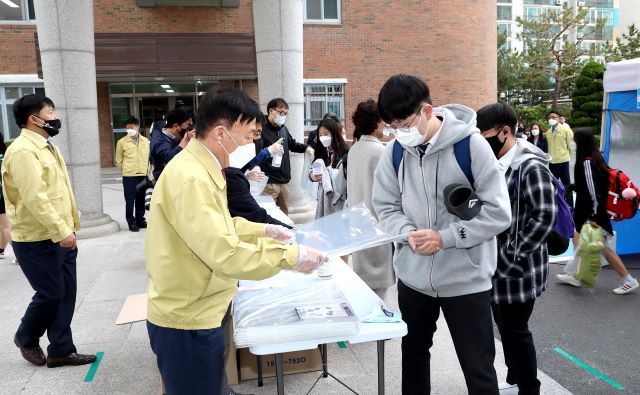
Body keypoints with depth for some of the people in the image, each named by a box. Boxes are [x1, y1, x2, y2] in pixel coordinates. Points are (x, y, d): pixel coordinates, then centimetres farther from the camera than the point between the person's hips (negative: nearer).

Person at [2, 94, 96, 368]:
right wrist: (61, 231, -24)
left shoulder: (45, 146, 15)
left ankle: (61, 351, 20)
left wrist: (68, 228, 16)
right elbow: (34, 198, -25)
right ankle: (26, 338, 29)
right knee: (51, 294, 1)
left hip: (59, 236, 9)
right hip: (38, 240, -9)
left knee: (66, 292, 9)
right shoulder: (23, 150, -17)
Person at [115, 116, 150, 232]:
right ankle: (131, 222, 9)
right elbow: (118, 160, 5)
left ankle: (140, 220, 23)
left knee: (141, 199, 11)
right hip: (129, 176, -3)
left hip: (143, 175, 3)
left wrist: (146, 170, 9)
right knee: (130, 200, -1)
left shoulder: (145, 141, 5)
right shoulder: (122, 142, -2)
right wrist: (126, 170, 8)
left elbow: (149, 157, 13)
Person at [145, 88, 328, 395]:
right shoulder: (190, 179, -27)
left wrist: (263, 230, 7)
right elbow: (225, 255, -30)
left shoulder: (200, 168, 7)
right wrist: (290, 257, -24)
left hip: (195, 313, 10)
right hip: (187, 322, -10)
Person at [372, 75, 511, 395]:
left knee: (478, 368, 10)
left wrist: (444, 238, -21)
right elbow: (386, 207, 3)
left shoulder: (471, 145, -15)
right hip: (412, 276, 4)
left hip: (465, 279, -4)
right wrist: (408, 233, -17)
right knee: (413, 355, 23)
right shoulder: (394, 152, -2)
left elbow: (498, 213, -15)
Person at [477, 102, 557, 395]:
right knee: (505, 326, 20)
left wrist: (515, 258, -21)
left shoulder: (530, 166, -17)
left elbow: (545, 217, -23)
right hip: (496, 265, 8)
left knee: (516, 330, 4)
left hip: (515, 269, -8)